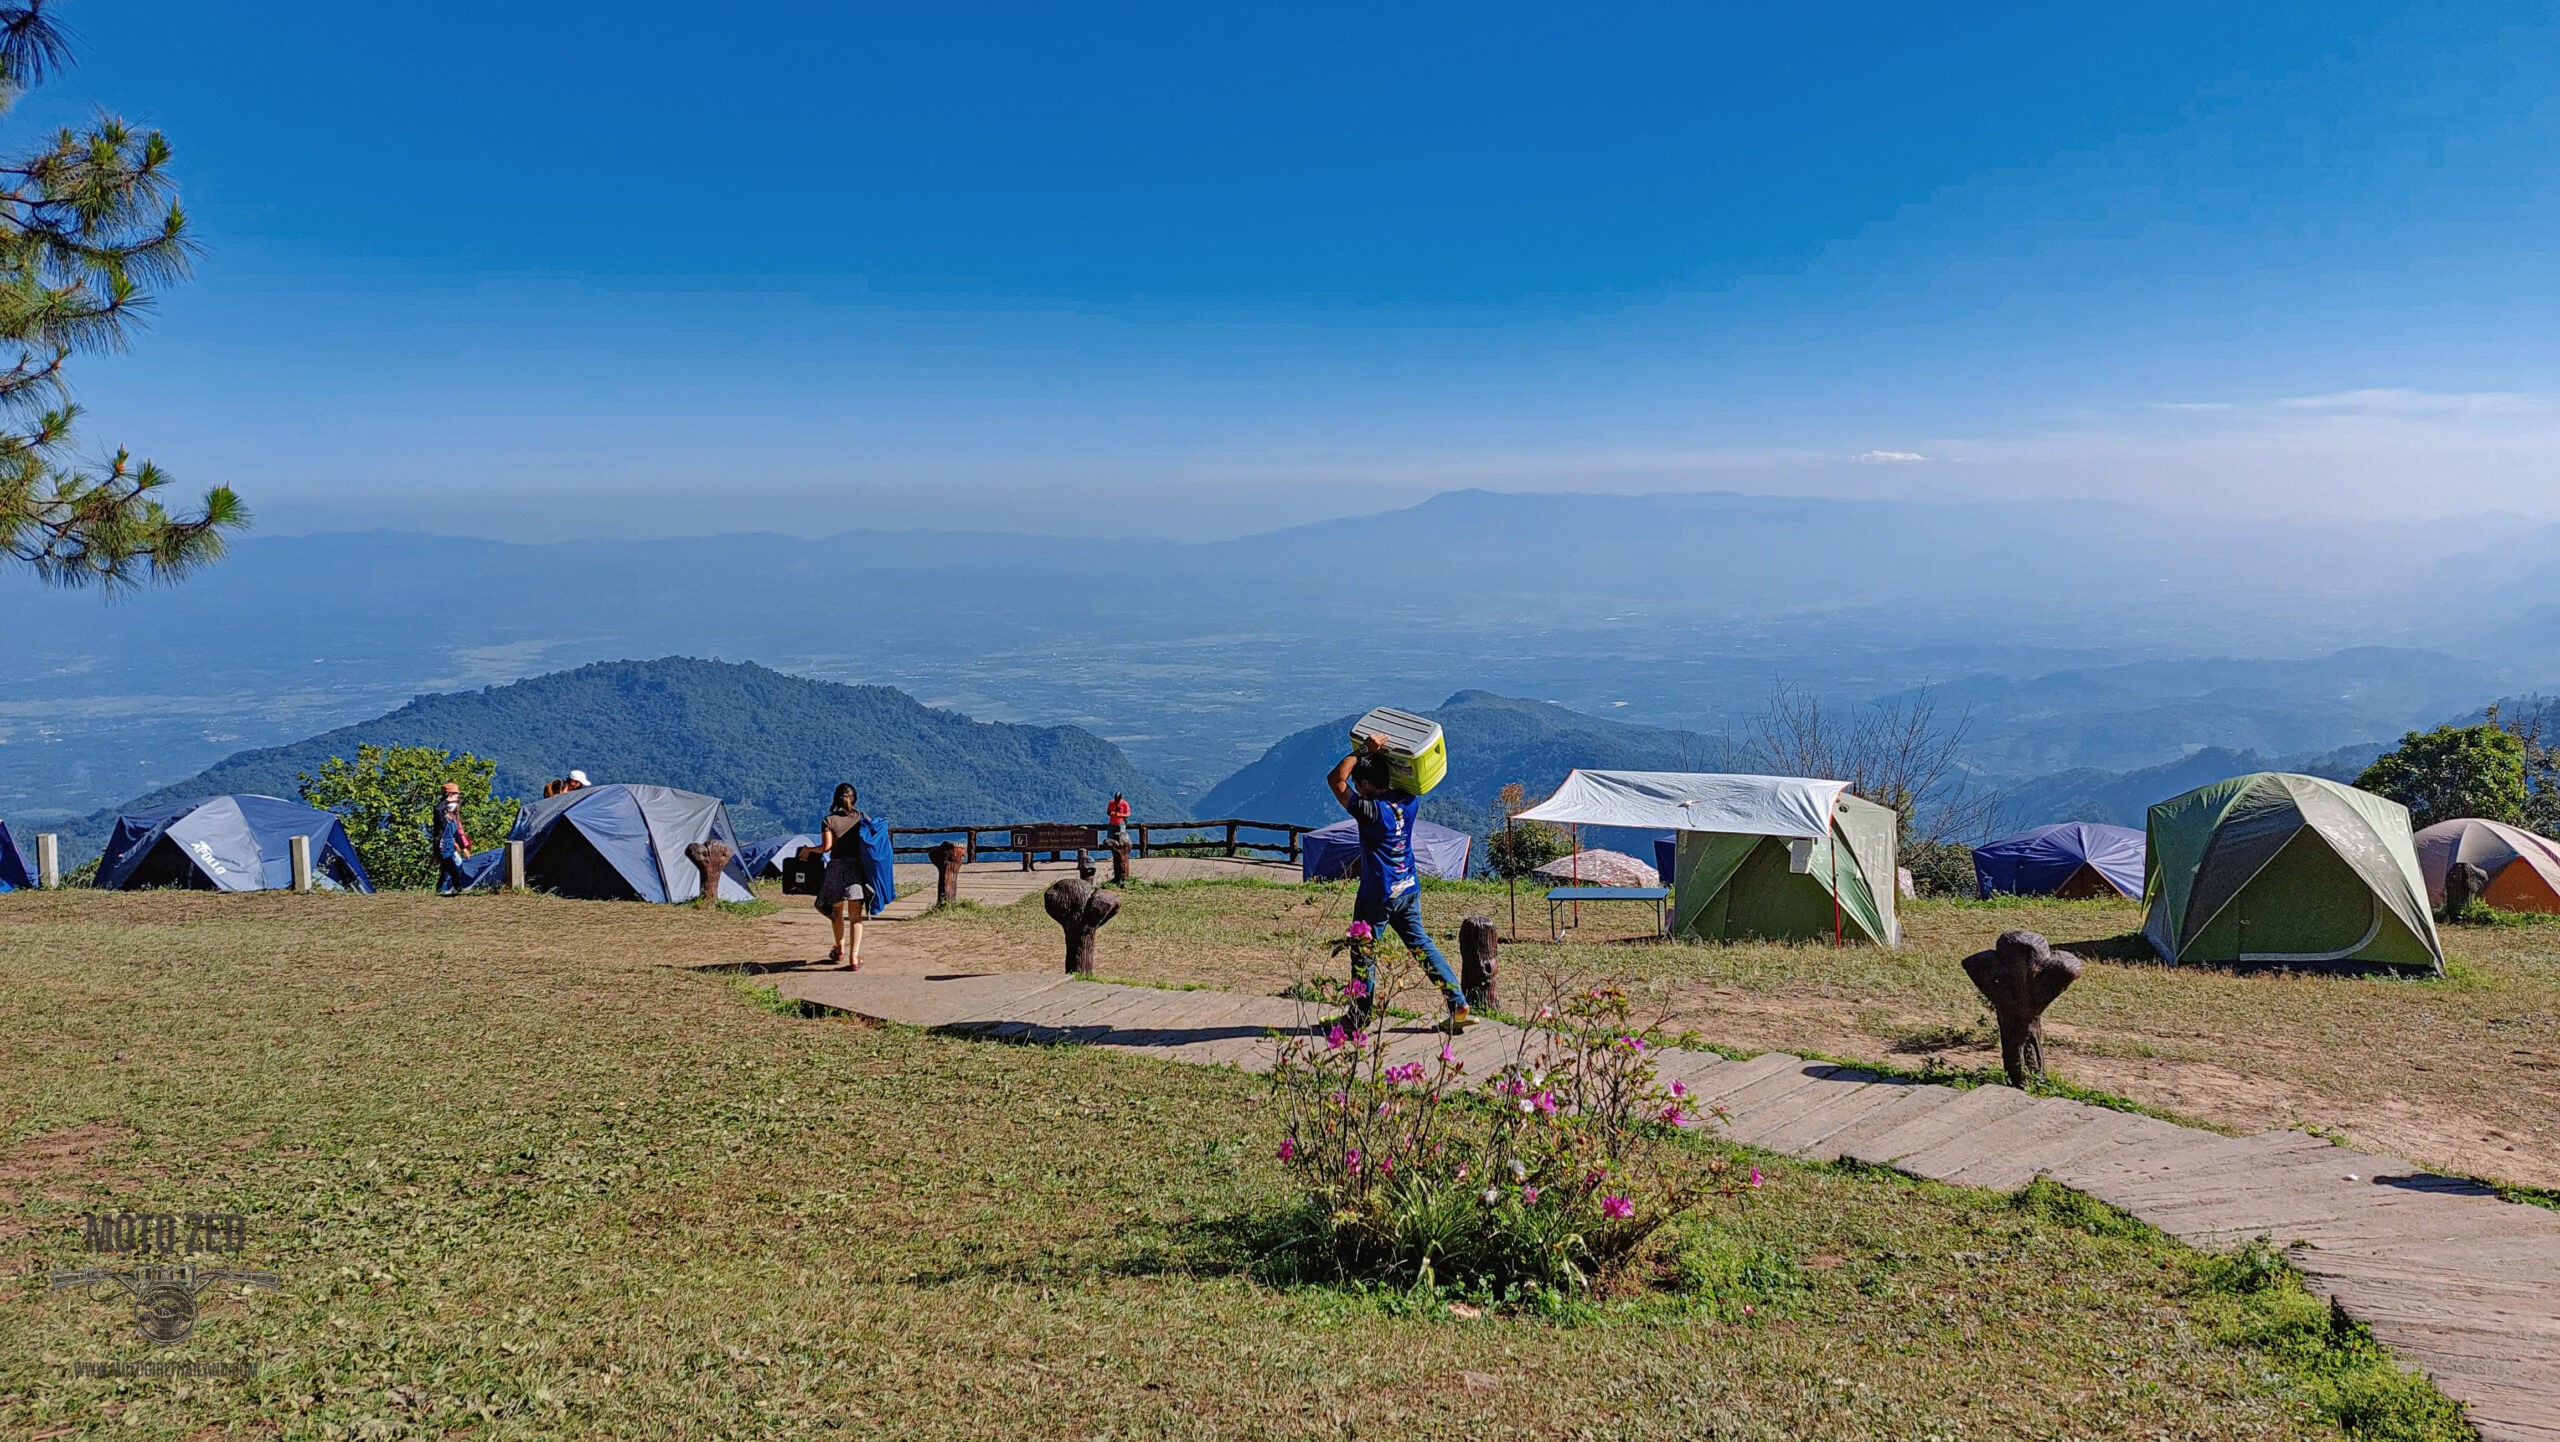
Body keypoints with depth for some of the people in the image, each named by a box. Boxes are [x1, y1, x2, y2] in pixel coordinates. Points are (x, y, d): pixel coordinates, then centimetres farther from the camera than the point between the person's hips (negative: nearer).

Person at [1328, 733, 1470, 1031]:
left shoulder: (1370, 810, -21)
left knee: (1363, 953, 7)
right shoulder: (1408, 802, -1)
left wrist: (1364, 749, -20)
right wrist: (1378, 752, 12)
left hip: (1377, 896, -7)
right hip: (1409, 890, 7)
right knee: (1421, 944, 15)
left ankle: (1359, 1016, 16)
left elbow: (1335, 779, -23)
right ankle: (1458, 1004, 10)